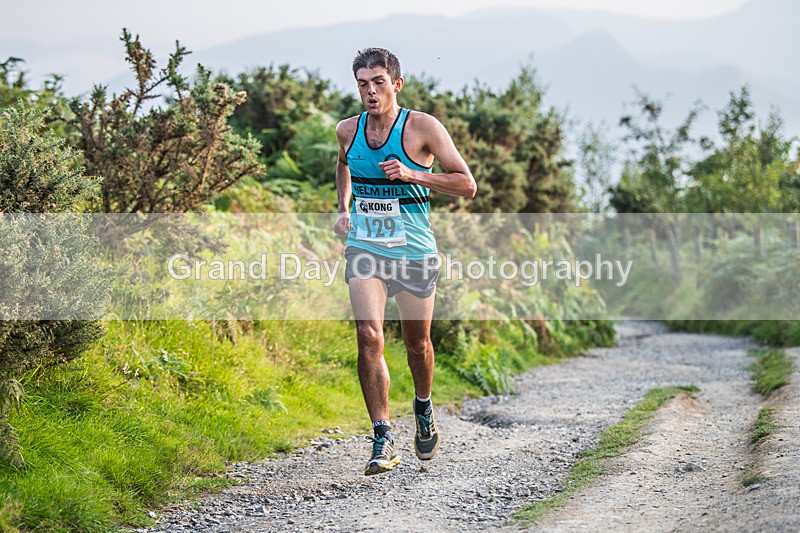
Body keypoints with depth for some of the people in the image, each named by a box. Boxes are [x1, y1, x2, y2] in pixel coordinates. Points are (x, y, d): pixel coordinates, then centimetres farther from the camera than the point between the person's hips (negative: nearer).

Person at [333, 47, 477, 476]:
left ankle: (423, 411, 43)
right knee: (369, 336, -17)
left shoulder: (422, 127, -10)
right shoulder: (348, 131, 3)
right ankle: (383, 441, -15)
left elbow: (467, 186, -11)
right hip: (364, 248, 2)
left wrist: (413, 175, -22)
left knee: (417, 343, 12)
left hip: (414, 251, -2)